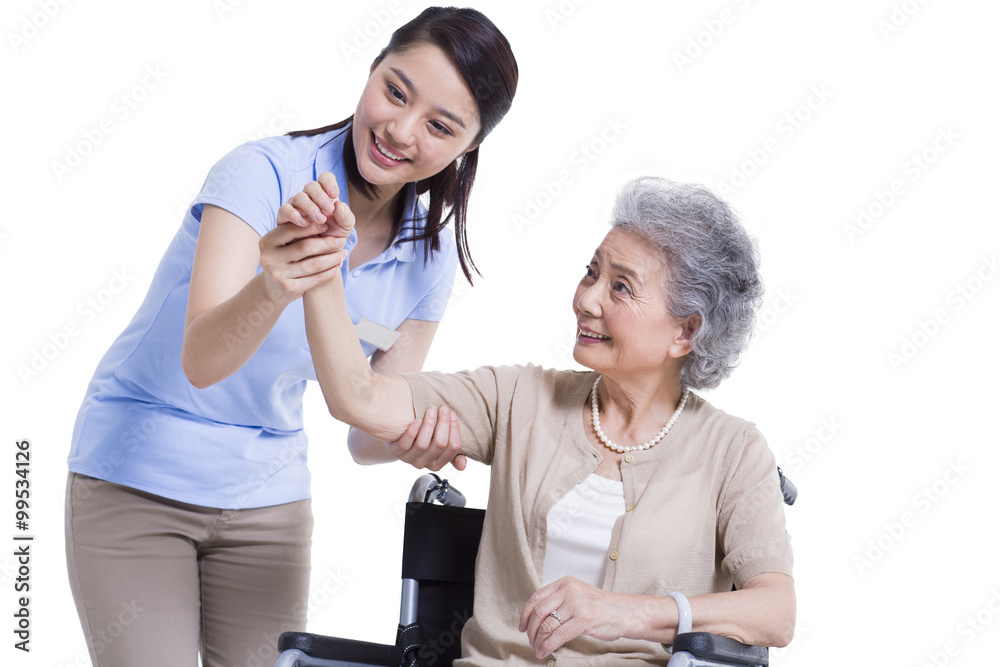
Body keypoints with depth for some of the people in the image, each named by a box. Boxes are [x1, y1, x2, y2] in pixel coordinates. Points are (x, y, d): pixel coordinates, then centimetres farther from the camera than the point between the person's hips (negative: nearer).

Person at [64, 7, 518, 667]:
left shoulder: (430, 255, -3)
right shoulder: (264, 172, -19)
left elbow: (370, 429, 2)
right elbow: (201, 359, -31)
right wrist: (273, 288, -51)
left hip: (270, 500, 5)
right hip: (137, 482, -4)